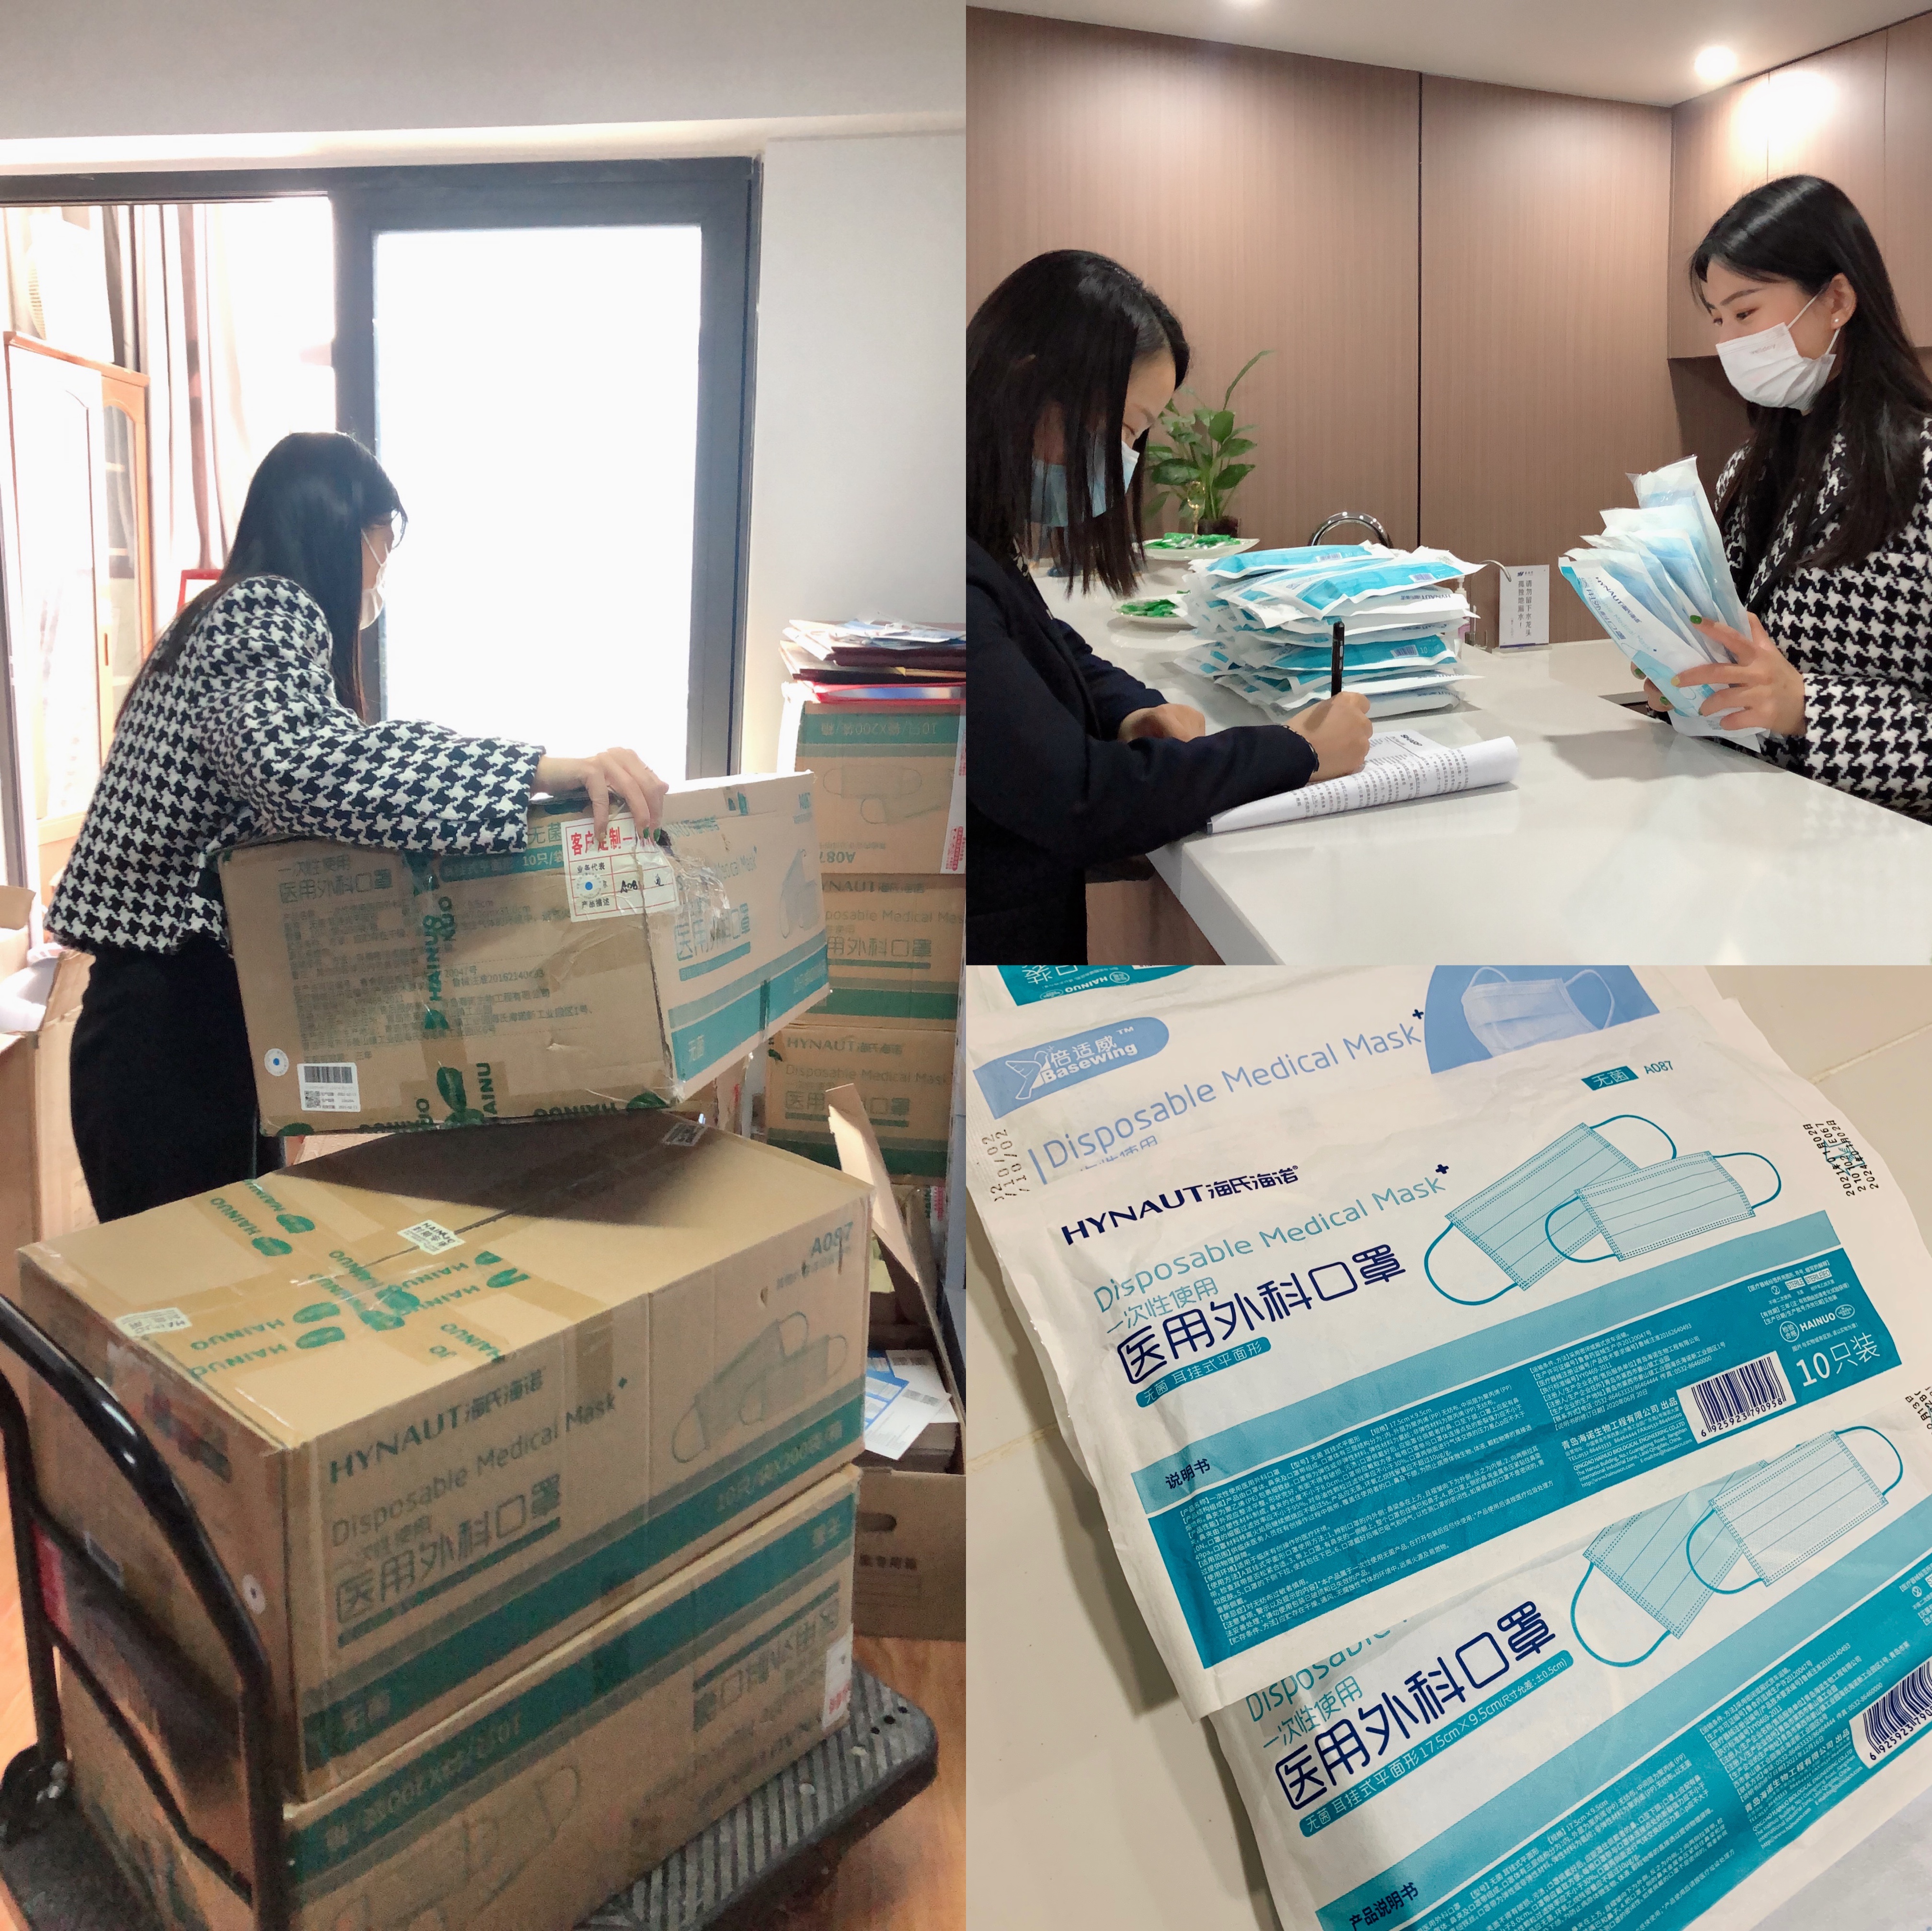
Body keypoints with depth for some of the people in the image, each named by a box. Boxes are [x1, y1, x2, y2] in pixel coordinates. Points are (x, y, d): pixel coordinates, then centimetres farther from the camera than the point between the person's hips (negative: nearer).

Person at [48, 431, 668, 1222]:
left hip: (188, 1008, 10)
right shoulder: (265, 611, -14)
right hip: (174, 1022, -10)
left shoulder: (235, 620, 17)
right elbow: (299, 762, -36)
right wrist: (543, 769, -43)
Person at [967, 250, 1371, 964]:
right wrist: (1298, 752, -13)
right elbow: (1078, 802, -25)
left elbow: (1053, 650, 23)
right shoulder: (962, 583, -25)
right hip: (996, 939, -9)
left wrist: (1135, 711, 0)